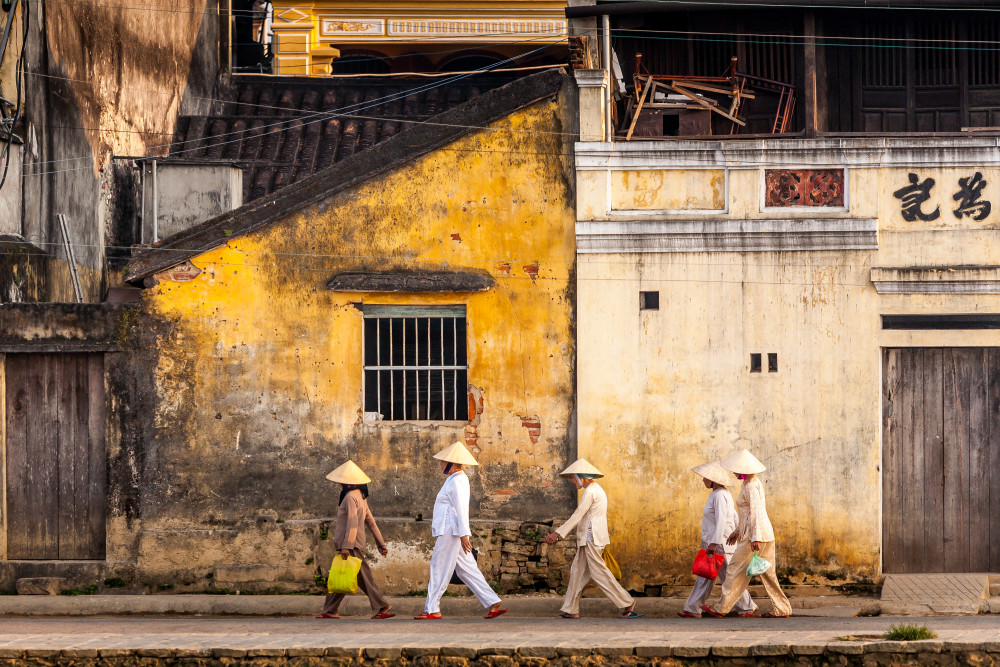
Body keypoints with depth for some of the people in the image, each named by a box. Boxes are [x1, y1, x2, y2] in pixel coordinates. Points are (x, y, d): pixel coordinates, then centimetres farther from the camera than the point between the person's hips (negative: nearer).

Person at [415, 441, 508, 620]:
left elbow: (461, 510, -20)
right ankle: (493, 604, 3)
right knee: (467, 570, 8)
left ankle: (432, 610, 0)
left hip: (451, 531, -10)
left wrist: (463, 535, -24)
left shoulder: (456, 482, -14)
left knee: (439, 569, -4)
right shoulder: (457, 479, 18)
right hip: (452, 531, 10)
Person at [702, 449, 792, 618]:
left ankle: (722, 609, 0)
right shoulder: (756, 483, 17)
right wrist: (737, 531, 27)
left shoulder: (751, 486, -14)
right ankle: (782, 609, 9)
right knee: (767, 572, 11)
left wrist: (755, 538, -26)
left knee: (737, 570, -4)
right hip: (766, 534, 10)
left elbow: (756, 512, -22)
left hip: (757, 534, -10)